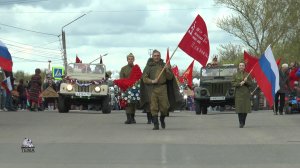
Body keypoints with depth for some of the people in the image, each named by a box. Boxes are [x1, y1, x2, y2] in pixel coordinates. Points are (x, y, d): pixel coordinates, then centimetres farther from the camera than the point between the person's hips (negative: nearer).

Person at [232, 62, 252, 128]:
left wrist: (246, 81, -13)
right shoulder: (235, 75, 8)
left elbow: (250, 84, 7)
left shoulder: (247, 75, 10)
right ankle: (241, 123, -7)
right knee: (239, 108, -9)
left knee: (245, 107, -1)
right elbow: (233, 84, 2)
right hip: (238, 94, -1)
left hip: (246, 94, 1)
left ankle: (243, 122, 12)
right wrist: (239, 84, -14)